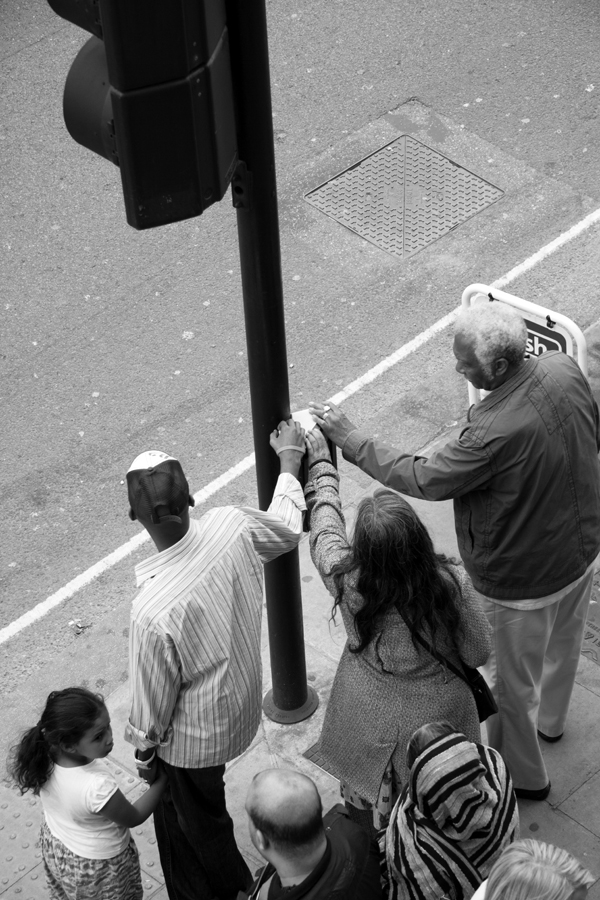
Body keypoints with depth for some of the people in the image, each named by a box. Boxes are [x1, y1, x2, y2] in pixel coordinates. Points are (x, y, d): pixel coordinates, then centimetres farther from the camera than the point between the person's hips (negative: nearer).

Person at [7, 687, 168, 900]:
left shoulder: (43, 758, -28)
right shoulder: (98, 788, -43)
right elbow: (134, 817, -23)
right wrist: (162, 781, -13)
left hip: (55, 846, 5)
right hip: (99, 864, -5)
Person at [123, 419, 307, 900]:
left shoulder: (153, 612, -39)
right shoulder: (232, 527, -26)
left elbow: (153, 698, -21)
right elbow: (288, 526, 0)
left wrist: (144, 753, 0)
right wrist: (290, 459, 16)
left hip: (191, 738, -6)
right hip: (239, 707, 6)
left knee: (196, 827, 23)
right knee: (202, 812, 32)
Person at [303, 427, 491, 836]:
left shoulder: (349, 584, -30)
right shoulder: (453, 585, -32)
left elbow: (325, 529, -10)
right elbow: (478, 653, -15)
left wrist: (319, 460, 3)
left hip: (370, 721, 1)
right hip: (435, 720, 0)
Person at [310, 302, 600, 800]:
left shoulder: (495, 431, -39)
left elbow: (425, 478, -25)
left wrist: (348, 437, -17)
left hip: (524, 579, -8)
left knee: (509, 681, 18)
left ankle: (523, 776, 41)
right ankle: (550, 719, 63)